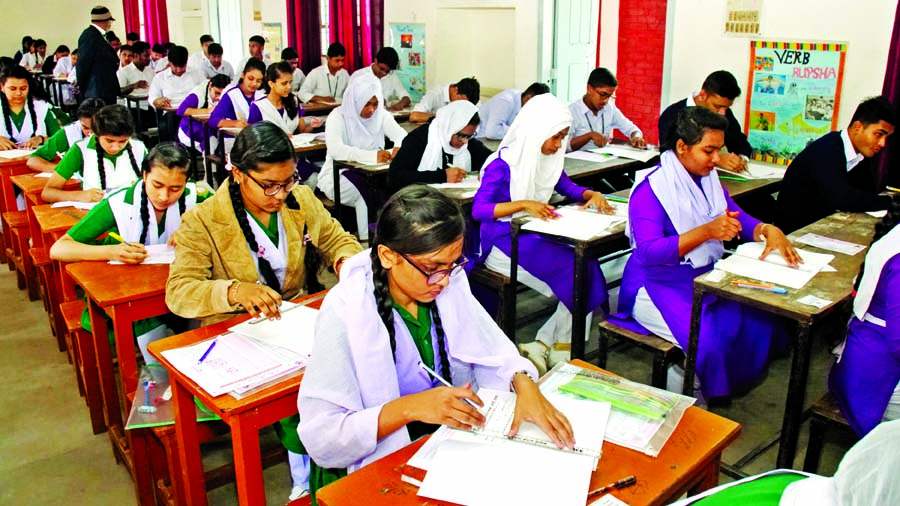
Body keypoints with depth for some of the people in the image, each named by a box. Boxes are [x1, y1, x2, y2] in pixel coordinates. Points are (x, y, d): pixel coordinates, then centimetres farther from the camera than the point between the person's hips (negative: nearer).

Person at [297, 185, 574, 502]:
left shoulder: (449, 286, -6)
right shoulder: (345, 313, -21)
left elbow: (494, 356, 2)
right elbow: (321, 438, -21)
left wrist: (523, 383, -19)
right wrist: (408, 408, -32)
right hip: (375, 466, -2)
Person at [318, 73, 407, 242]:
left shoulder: (381, 115, 5)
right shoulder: (338, 116, -10)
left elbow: (402, 135, -8)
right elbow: (334, 148, -28)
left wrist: (399, 147, -35)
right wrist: (372, 155, -42)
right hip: (336, 177, -4)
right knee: (368, 190, -34)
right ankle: (367, 241, -24)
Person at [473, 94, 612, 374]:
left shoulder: (547, 158, 10)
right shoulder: (503, 164, -12)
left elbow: (568, 188, 22)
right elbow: (478, 209, -20)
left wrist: (592, 194, 1)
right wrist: (523, 204, -29)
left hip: (536, 237, 8)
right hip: (504, 243, -7)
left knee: (586, 269, -17)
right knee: (577, 273, -19)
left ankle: (541, 346, -11)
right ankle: (556, 348, 0)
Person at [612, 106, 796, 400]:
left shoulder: (708, 179, 11)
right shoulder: (651, 188, -15)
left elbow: (738, 218, 15)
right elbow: (649, 252, -24)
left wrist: (768, 230, -8)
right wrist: (706, 232, -33)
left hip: (707, 277, 8)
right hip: (659, 285, -8)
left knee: (764, 322, -10)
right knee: (710, 341, -29)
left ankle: (723, 390, 8)